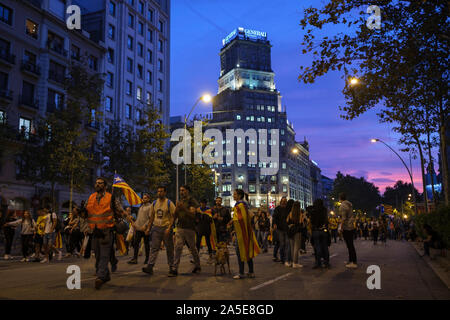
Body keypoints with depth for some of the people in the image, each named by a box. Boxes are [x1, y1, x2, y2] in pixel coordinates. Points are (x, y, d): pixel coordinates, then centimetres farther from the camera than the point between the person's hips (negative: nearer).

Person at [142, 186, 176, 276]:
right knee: (154, 248, -5)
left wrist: (169, 228, -17)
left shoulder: (169, 203, -3)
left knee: (169, 248, 6)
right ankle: (150, 267, -10)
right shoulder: (154, 203, 10)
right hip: (156, 228, 3)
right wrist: (148, 228, 7)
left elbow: (173, 217, -6)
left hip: (166, 228, -3)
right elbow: (151, 217, 15)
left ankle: (171, 267, 15)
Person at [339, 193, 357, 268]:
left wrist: (341, 227, -14)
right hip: (351, 227, 9)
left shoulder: (342, 206, -15)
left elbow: (344, 218, -21)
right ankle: (350, 260, 26)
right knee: (350, 245, 16)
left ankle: (354, 263, -6)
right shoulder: (349, 204, 11)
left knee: (350, 245, -7)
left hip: (346, 228, -9)